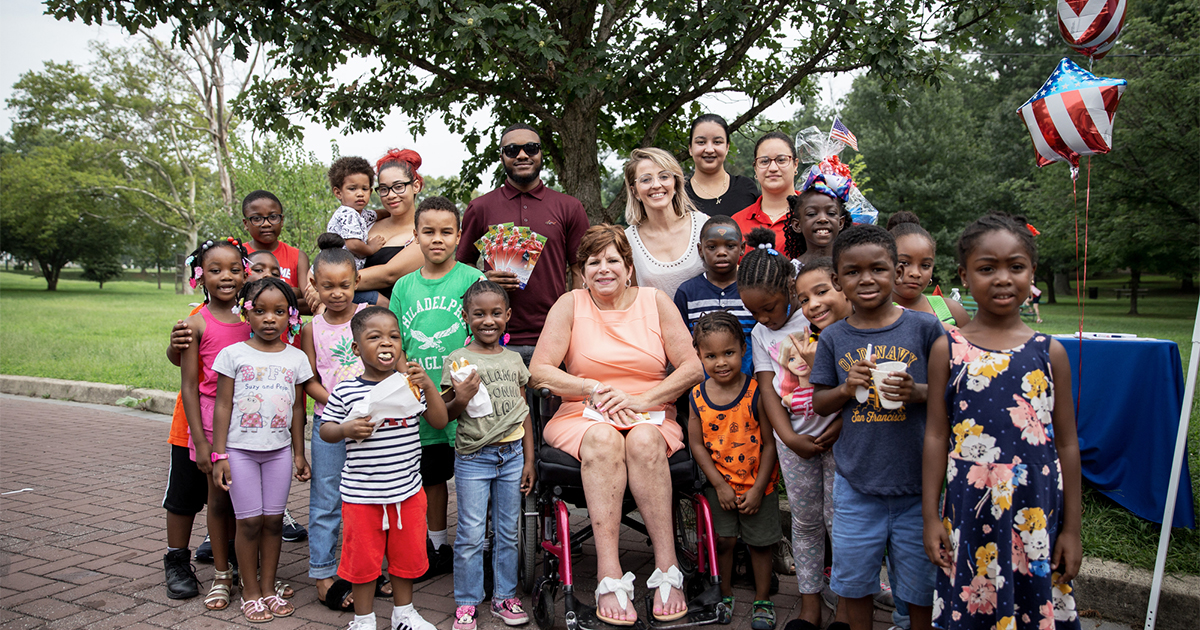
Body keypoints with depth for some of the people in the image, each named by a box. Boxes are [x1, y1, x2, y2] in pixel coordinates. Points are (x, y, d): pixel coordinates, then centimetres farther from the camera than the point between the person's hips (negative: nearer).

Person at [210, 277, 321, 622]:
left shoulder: (296, 358, 3)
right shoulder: (233, 354, -4)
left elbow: (297, 407, 9)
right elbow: (223, 406, -3)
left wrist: (299, 453, 10)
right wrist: (219, 454, -6)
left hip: (279, 449, 2)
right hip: (241, 449, -2)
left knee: (273, 519, 6)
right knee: (250, 520, 2)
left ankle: (268, 587, 21)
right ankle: (251, 592, 16)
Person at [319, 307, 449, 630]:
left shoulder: (409, 384, -1)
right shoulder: (345, 392, -6)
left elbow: (440, 421, -2)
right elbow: (325, 430, 3)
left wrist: (428, 386, -15)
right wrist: (346, 429, -18)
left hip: (407, 490, 2)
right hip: (361, 492, -2)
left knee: (407, 553, 15)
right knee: (363, 556, 10)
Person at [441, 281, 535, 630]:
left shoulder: (514, 359, 6)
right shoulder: (459, 360, -4)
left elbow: (524, 413, 11)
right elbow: (445, 414, -1)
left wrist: (529, 460, 9)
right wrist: (461, 399, -22)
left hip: (511, 454, 3)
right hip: (473, 457, -3)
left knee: (508, 532, 11)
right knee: (470, 534, 3)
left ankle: (504, 596, 25)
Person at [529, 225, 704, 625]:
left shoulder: (655, 302, 9)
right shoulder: (569, 305, 7)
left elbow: (693, 368, 1)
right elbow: (539, 371, -1)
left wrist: (642, 400, -12)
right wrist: (595, 390, -14)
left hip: (651, 416, 1)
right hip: (583, 416, 0)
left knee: (644, 440, -34)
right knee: (602, 439, -35)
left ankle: (667, 569, -29)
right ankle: (609, 575, -36)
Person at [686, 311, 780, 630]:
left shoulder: (756, 393, -15)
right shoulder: (698, 397, -8)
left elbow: (769, 443, -11)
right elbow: (696, 444, -3)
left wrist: (757, 489, -11)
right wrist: (720, 484, -8)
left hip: (757, 484, -1)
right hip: (719, 485, 2)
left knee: (760, 543, 9)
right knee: (723, 540, 9)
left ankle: (762, 600, 27)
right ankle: (724, 593, 32)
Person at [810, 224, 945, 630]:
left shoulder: (924, 328, -5)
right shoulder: (833, 338, 1)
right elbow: (818, 403, 7)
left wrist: (916, 392, -18)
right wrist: (846, 389, -12)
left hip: (916, 481, -2)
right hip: (855, 483, 2)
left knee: (920, 585, 12)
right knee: (853, 580, 15)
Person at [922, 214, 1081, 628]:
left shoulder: (1049, 352, 0)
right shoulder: (948, 349, -2)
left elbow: (1067, 444, 4)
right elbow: (936, 436, 0)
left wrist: (1072, 528, 5)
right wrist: (931, 517, -1)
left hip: (1037, 511, 1)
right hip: (969, 511, 0)